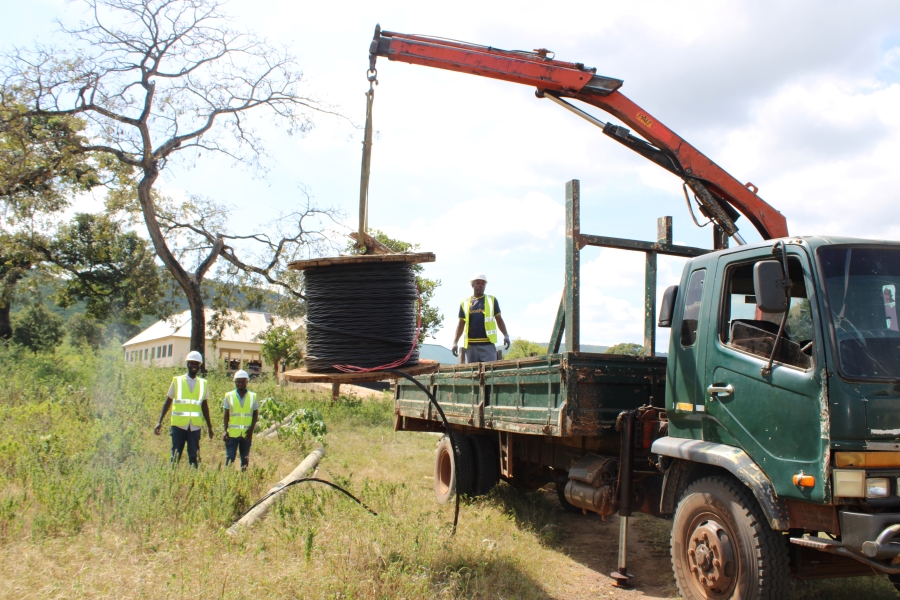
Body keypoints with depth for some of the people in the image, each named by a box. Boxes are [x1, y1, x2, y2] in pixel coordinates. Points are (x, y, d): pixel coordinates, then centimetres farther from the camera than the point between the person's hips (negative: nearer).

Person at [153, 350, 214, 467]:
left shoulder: (203, 384, 9)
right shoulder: (177, 381, 4)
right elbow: (167, 402, 6)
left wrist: (209, 426, 15)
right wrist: (159, 421, 0)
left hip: (195, 426, 1)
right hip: (179, 425, -1)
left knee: (193, 457, 0)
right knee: (176, 456, 2)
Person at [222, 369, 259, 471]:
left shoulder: (252, 396, 4)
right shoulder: (229, 396, 2)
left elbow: (255, 414, 6)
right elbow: (226, 415, 4)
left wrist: (251, 429, -5)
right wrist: (225, 431, -3)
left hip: (246, 434, 1)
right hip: (232, 433, -1)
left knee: (245, 458, 9)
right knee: (230, 458, -2)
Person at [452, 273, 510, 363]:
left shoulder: (491, 300, 9)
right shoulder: (465, 303, 11)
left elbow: (499, 320, 11)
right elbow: (461, 324, 15)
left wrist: (506, 335, -4)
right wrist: (455, 342, 6)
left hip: (488, 344, -1)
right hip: (471, 345, 2)